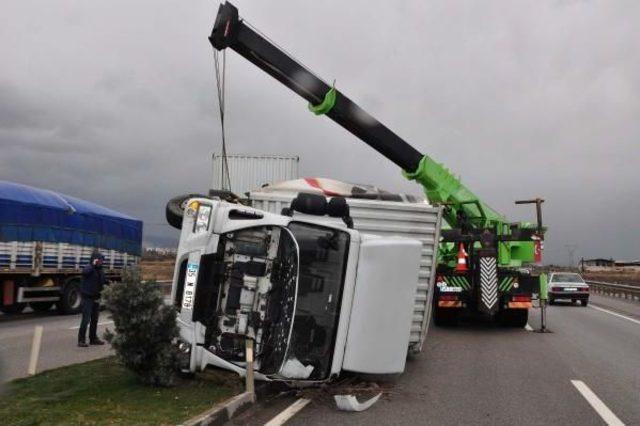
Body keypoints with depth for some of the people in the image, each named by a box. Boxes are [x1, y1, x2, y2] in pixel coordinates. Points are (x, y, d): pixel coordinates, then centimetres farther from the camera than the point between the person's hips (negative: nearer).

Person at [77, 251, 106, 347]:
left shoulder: (100, 271, 10)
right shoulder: (89, 268, -13)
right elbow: (85, 272, -39)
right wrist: (93, 264, -35)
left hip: (96, 298, 8)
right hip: (87, 298, -8)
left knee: (94, 319, 14)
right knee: (86, 319, -9)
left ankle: (93, 338, 25)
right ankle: (81, 340, -2)